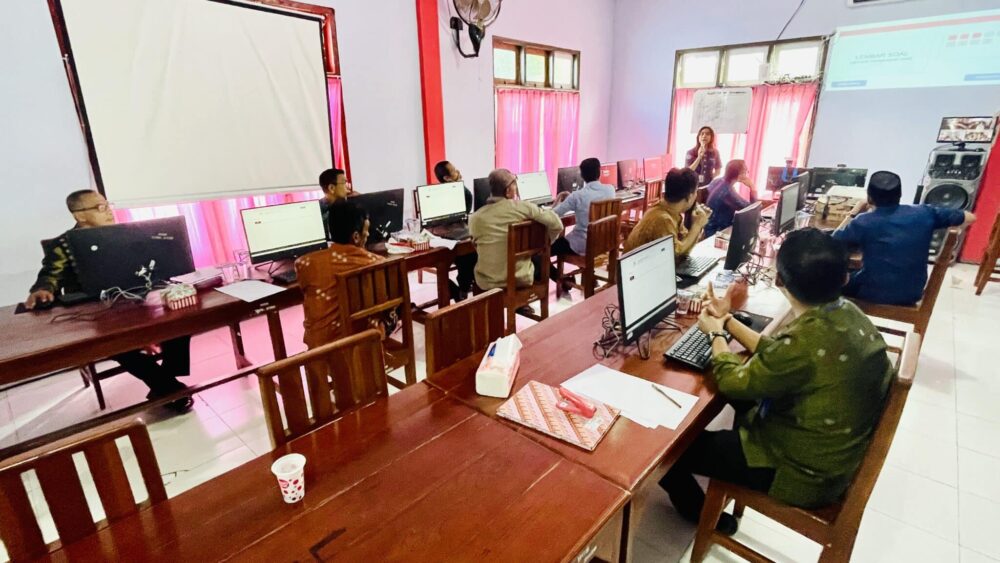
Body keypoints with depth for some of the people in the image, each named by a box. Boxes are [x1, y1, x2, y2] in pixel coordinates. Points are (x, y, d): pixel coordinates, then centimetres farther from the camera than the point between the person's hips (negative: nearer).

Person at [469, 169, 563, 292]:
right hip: (521, 279, 0)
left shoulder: (476, 218, -8)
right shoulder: (523, 207, -11)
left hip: (488, 283, 0)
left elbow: (478, 249, 7)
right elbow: (556, 224, -10)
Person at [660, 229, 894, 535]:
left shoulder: (807, 343, -35)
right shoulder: (848, 314, -10)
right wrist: (727, 321, 10)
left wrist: (715, 333, 0)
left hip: (803, 474, -8)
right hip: (833, 453, 9)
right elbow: (777, 355, 6)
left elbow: (732, 382, -17)